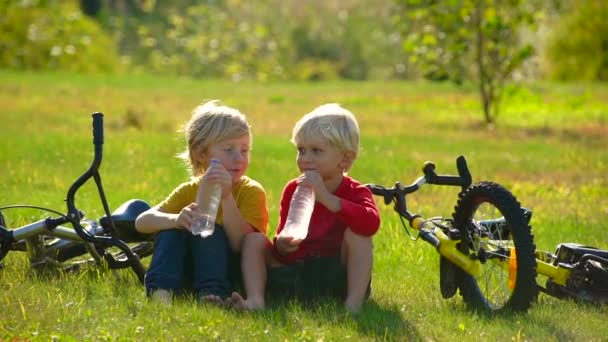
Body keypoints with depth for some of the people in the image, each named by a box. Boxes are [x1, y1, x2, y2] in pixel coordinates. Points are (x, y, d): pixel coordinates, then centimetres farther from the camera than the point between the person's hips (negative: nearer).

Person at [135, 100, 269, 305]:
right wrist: (176, 219, -36)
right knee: (170, 230, -20)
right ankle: (160, 293, -36)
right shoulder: (189, 190, 2)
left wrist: (226, 197, -34)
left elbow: (242, 245, -24)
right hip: (187, 277, 4)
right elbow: (141, 222, -13)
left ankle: (212, 296, -42)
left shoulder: (252, 192, -9)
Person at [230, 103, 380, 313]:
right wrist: (282, 245, -18)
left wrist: (325, 197, -36)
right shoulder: (293, 190, 7)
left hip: (337, 279, -4)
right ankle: (255, 299, -29)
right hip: (294, 271, 5)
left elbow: (371, 223, -33)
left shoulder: (355, 193, -7)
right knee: (254, 239, -7)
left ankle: (354, 304, -38)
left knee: (356, 233, -27)